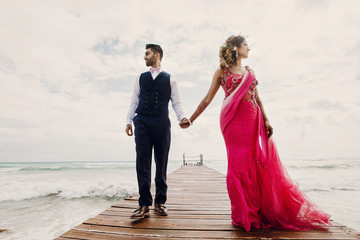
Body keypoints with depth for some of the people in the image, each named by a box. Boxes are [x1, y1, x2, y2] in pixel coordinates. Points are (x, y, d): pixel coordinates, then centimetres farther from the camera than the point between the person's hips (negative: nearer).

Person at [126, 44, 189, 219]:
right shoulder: (141, 78, 19)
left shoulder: (169, 79, 13)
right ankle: (144, 205, 3)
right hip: (142, 122, 2)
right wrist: (129, 120, 7)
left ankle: (160, 202, 16)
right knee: (142, 163, -4)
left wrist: (182, 117, -10)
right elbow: (134, 101, 16)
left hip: (161, 122, -1)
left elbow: (176, 102, 7)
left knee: (161, 163, 3)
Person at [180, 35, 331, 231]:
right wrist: (191, 119, 0)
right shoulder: (222, 72, 6)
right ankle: (244, 215, 13)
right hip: (233, 120, -5)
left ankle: (264, 212, 20)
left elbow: (257, 99, 17)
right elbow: (207, 99, 3)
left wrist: (266, 120, 7)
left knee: (262, 164, 4)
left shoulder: (249, 72, 20)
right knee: (238, 165, -3)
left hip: (253, 120, 5)